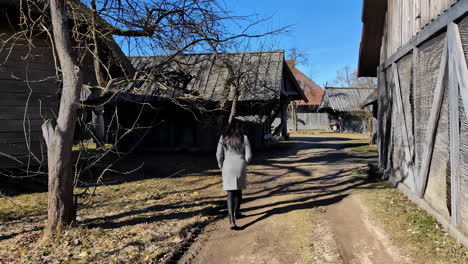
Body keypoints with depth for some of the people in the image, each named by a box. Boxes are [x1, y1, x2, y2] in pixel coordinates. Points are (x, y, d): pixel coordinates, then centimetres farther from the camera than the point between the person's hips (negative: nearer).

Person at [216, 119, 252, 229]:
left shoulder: (223, 138, -3)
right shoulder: (244, 138, -4)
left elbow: (219, 154, -4)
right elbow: (248, 155, -4)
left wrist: (221, 166, 11)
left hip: (228, 167, 0)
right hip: (240, 167, 1)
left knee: (230, 193, -1)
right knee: (239, 190, 21)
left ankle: (231, 220, -13)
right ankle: (236, 213, 37)